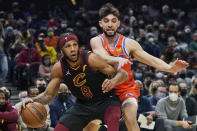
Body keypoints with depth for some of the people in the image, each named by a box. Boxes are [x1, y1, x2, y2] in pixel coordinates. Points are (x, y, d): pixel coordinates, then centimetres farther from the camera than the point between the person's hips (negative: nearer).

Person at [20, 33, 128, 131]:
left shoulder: (91, 59, -24)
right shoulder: (59, 68, -12)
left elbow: (123, 74, -19)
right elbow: (49, 94, 1)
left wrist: (113, 82, -42)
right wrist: (34, 100, -20)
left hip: (105, 100, -4)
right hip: (82, 104, 4)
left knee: (113, 119, -35)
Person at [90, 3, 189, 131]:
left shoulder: (128, 43, -5)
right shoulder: (96, 41, -7)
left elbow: (152, 60, -5)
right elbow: (104, 58, -28)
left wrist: (170, 68, -23)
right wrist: (119, 60, -50)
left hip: (127, 88, -1)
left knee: (130, 119, -25)